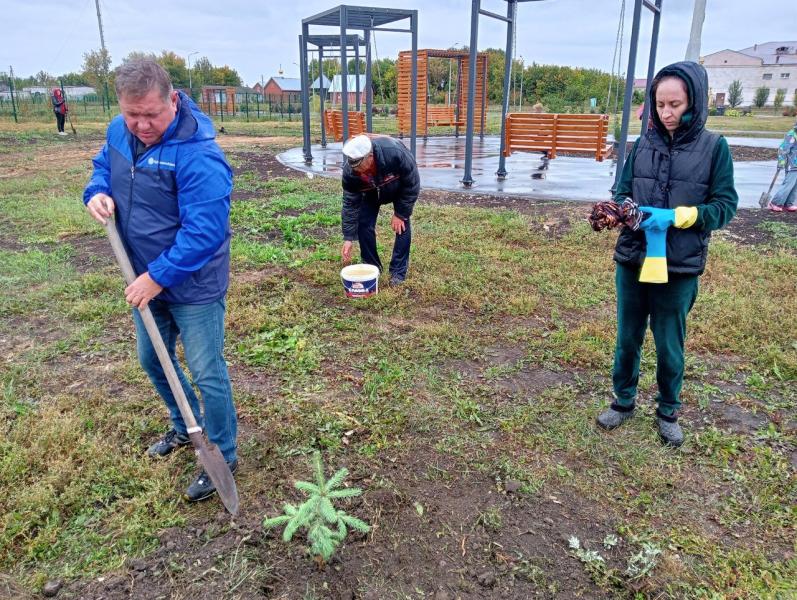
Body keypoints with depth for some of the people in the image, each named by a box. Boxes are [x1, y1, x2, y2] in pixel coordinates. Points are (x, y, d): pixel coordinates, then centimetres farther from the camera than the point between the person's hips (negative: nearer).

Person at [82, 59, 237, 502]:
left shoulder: (197, 154, -28)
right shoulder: (119, 132, -2)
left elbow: (204, 230, -30)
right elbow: (103, 165, 18)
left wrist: (158, 277, -25)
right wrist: (97, 192, -5)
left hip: (192, 285, -8)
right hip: (146, 280, 9)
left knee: (207, 374, 2)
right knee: (152, 360, 23)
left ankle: (224, 456, 24)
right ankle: (186, 427, 47)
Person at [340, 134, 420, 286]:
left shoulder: (395, 152, -44)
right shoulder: (350, 170, -35)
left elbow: (412, 183, -28)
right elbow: (350, 204, -24)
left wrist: (400, 213, -23)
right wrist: (348, 238, -24)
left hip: (400, 187, -2)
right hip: (372, 192, 2)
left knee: (402, 225, -12)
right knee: (363, 224, -8)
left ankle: (398, 272, 0)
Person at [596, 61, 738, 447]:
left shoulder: (714, 147, -5)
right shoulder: (643, 144, 2)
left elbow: (725, 206, -6)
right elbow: (622, 193, 6)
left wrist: (676, 216, -21)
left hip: (680, 267, -2)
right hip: (632, 260, 2)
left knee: (669, 345, 11)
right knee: (628, 337, 14)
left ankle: (668, 412, 33)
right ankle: (624, 401, 35)